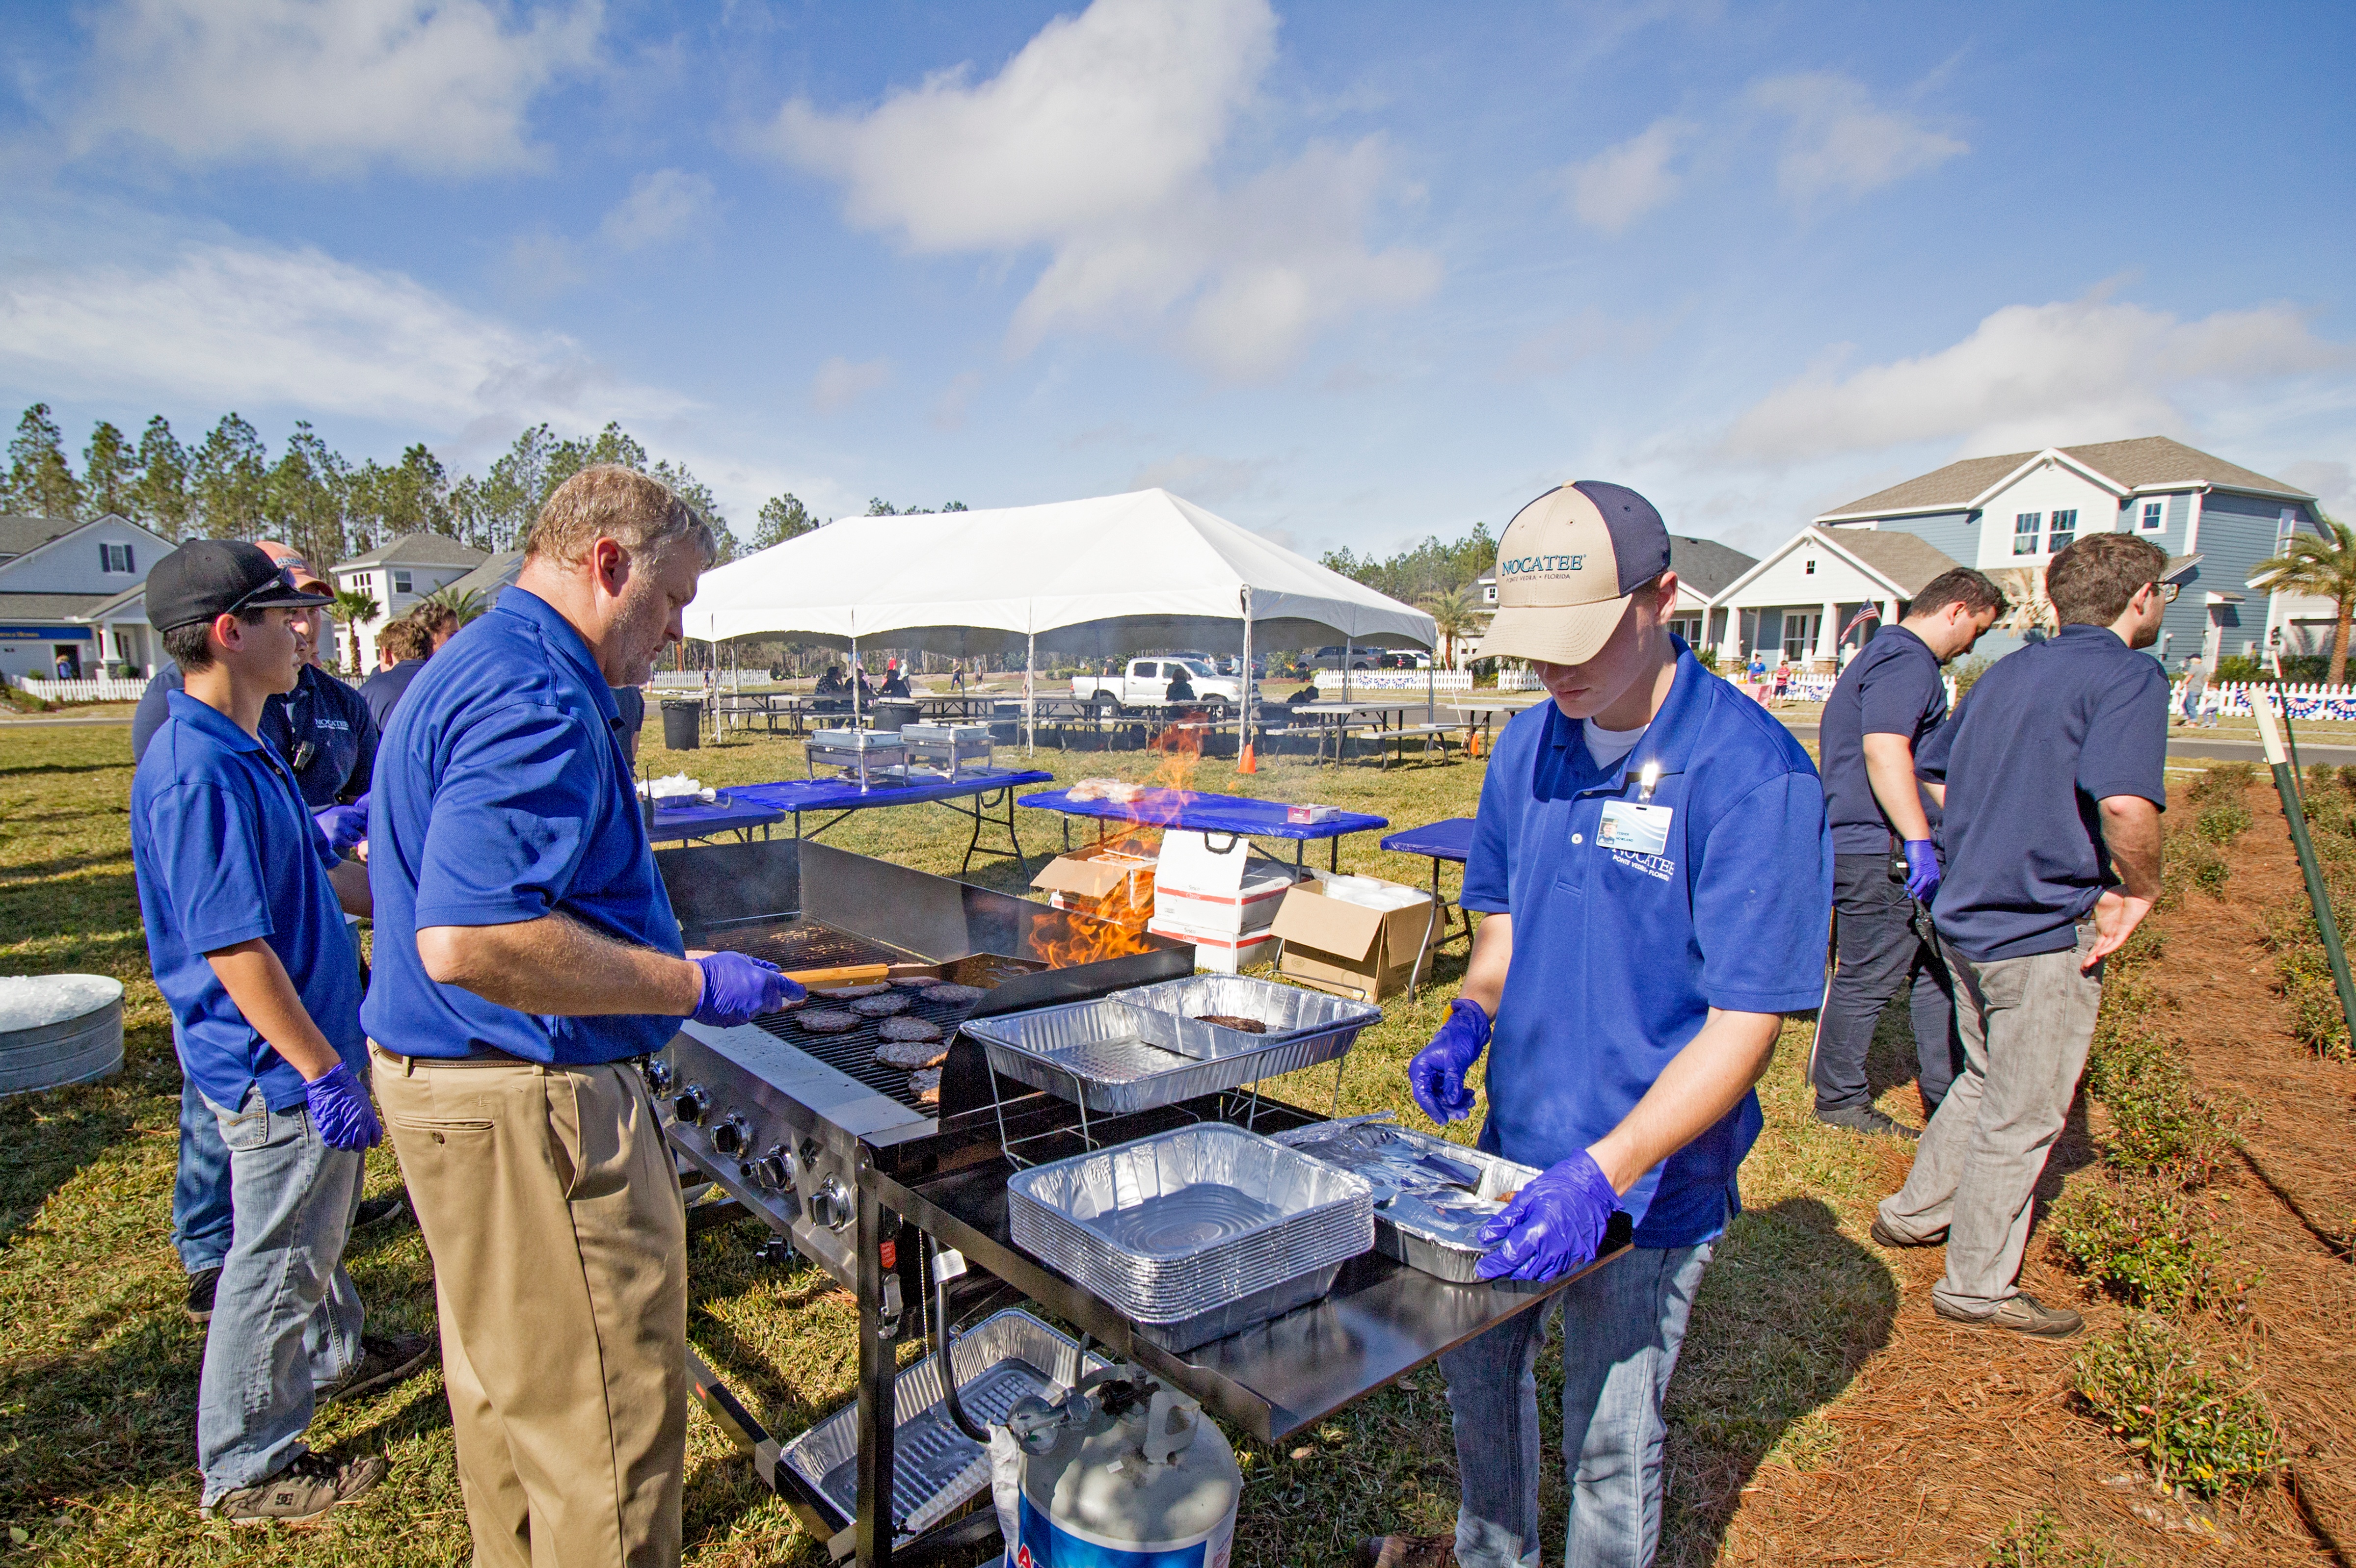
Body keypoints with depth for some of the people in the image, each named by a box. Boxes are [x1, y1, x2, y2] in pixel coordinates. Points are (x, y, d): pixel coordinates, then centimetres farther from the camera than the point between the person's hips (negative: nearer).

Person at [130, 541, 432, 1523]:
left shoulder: (246, 752, 6)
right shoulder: (197, 771, -26)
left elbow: (315, 877, 17)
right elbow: (234, 946, -27)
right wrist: (324, 1073, -24)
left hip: (308, 1041, 10)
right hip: (277, 1067, -10)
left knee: (317, 1224, 28)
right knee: (276, 1258, 7)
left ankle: (335, 1355, 50)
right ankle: (249, 1470, 26)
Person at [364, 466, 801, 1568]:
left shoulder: (469, 668, 12)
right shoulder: (537, 701, -23)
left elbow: (421, 855, 24)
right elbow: (470, 942, -33)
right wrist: (689, 983, -24)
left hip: (444, 1085, 11)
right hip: (527, 1111, -11)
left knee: (506, 1388, 27)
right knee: (608, 1428, 4)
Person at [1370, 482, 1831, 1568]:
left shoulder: (1752, 773, -22)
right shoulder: (1528, 744, -3)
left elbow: (1742, 1030, -22)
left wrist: (1600, 1174, -31)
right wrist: (1470, 1020, -9)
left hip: (1648, 1174, -6)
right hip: (1516, 1137, 6)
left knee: (1611, 1435, 13)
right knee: (1476, 1362, 23)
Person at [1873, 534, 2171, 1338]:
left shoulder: (2005, 672, 10)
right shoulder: (2129, 675, -13)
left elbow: (1931, 769, 19)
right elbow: (2125, 802, -29)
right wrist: (2141, 888, -12)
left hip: (1969, 917, 8)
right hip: (2048, 935, -8)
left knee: (1986, 1080, 25)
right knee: (2023, 1113, 6)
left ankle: (1914, 1212, 36)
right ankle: (1978, 1286, 19)